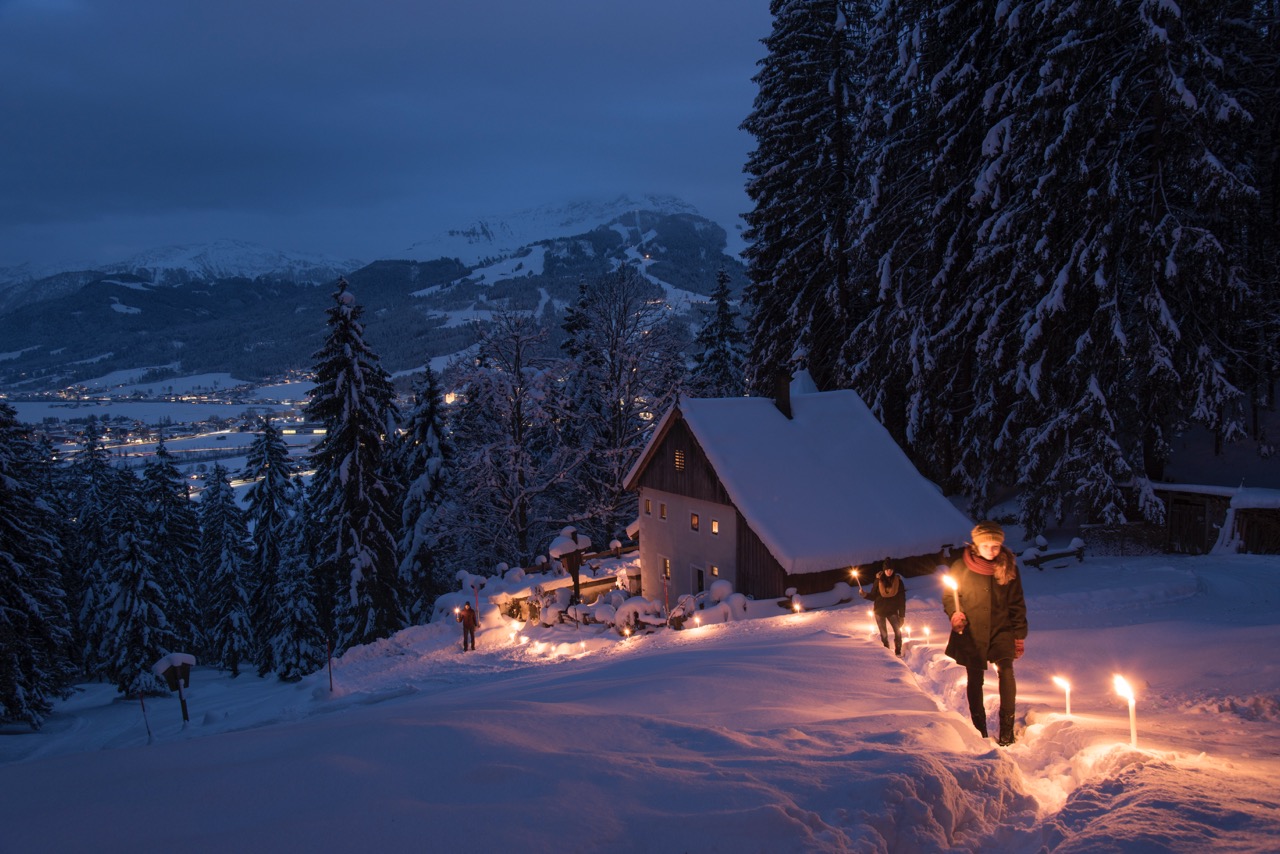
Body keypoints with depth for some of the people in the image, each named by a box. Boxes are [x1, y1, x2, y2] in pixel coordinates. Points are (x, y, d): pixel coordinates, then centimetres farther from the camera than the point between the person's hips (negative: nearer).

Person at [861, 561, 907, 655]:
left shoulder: (898, 581, -5)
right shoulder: (878, 581, -5)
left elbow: (902, 599, -2)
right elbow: (873, 596, -1)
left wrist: (902, 615, -5)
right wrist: (865, 594, -21)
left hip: (892, 611, 0)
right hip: (879, 611, 0)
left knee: (898, 631, -14)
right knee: (884, 634, 5)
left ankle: (898, 652, -3)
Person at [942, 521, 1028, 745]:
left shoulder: (1008, 567, -2)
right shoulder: (961, 567, -7)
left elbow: (1017, 603, 5)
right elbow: (948, 596, 2)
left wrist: (1020, 635, 3)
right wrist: (954, 613, -18)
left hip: (1000, 630, 0)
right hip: (971, 633, 0)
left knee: (1006, 670, -20)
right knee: (975, 680, 8)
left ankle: (1007, 727, -9)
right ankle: (979, 729, 25)